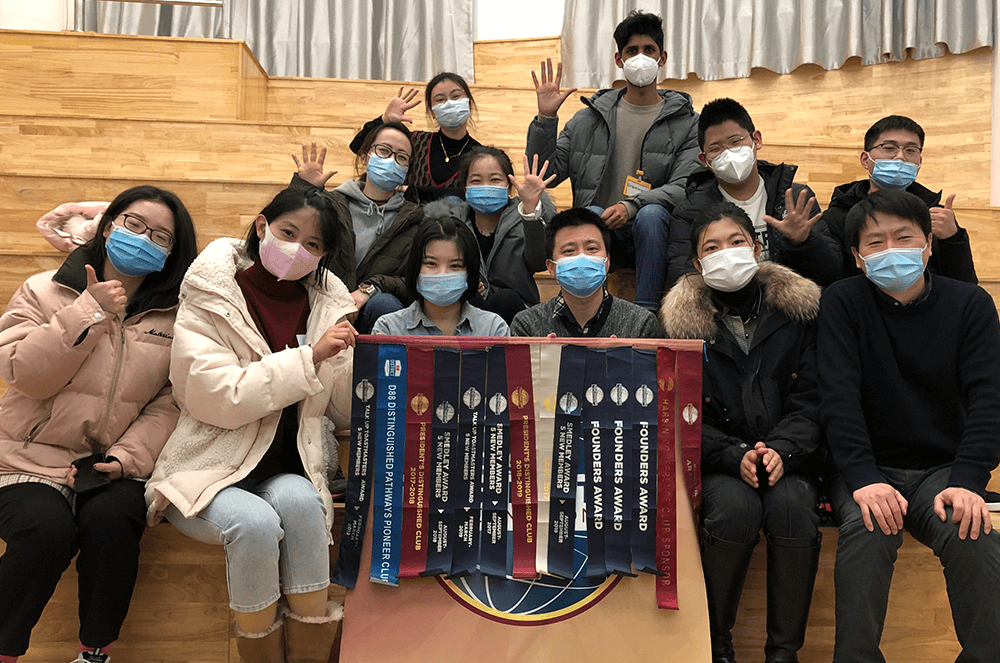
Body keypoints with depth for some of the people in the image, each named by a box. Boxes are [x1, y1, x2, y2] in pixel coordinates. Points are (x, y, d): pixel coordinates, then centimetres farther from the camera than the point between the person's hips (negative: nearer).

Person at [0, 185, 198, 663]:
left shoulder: (173, 317, 5)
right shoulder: (46, 291, 4)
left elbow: (169, 402, -3)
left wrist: (129, 457, -16)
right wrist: (89, 312, -15)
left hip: (114, 462, 1)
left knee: (112, 522, -29)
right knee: (48, 531, -29)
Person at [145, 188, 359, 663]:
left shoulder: (325, 305, 6)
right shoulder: (208, 301, -4)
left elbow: (347, 412, 8)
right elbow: (220, 398, -18)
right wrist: (310, 357, -23)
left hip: (285, 470, 3)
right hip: (207, 471, -2)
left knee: (298, 500, -30)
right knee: (256, 522, -31)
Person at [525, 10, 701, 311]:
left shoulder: (687, 122, 9)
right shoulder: (589, 118, 14)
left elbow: (685, 187, -6)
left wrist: (632, 205, -23)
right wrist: (545, 118, -2)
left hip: (652, 239, -1)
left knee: (652, 214, -35)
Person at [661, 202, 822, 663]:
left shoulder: (799, 310, 5)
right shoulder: (684, 321, 1)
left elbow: (810, 400, 1)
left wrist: (781, 450, -17)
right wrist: (736, 456, -18)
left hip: (789, 456, 2)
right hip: (714, 459, -1)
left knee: (792, 504, -30)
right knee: (735, 508, -31)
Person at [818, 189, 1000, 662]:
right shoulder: (843, 303, -2)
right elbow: (839, 396, -12)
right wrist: (863, 479, -26)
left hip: (943, 468, 2)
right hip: (868, 468, -1)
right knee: (868, 530, -30)